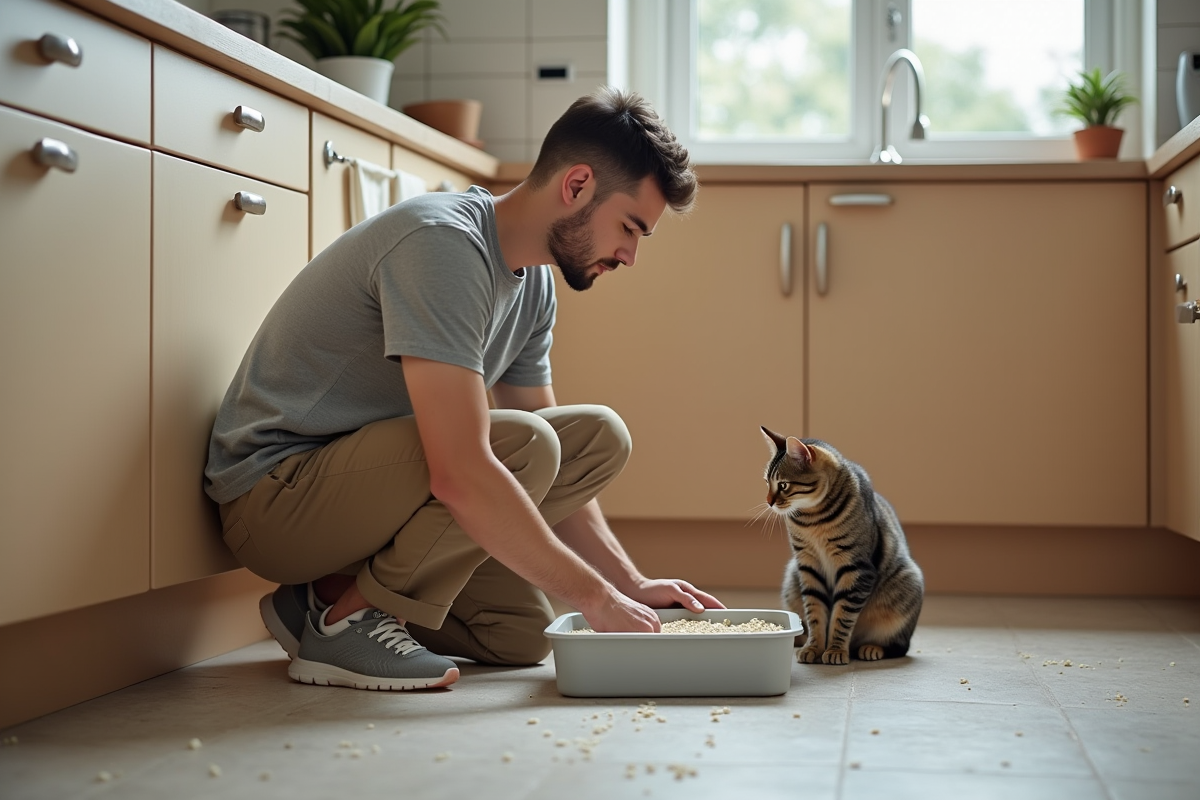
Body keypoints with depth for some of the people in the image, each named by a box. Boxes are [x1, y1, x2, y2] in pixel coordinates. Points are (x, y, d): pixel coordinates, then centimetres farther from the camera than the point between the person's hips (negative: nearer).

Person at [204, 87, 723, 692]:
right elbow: (460, 473, -33)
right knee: (521, 443, -28)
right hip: (273, 492, -10)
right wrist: (597, 599, -26)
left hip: (367, 473, 10)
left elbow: (551, 472, 14)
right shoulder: (443, 243, -24)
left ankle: (348, 586, 5)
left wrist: (633, 586, 3)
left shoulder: (534, 284, 6)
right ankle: (340, 615, -11)